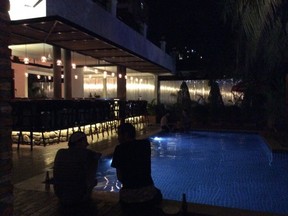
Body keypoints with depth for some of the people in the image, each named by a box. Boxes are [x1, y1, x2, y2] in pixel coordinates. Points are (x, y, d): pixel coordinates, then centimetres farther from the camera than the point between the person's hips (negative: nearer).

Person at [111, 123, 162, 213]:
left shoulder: (120, 149, -7)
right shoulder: (145, 144, 0)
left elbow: (119, 177, -4)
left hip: (129, 198, -1)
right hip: (148, 193, 1)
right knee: (157, 194, 36)